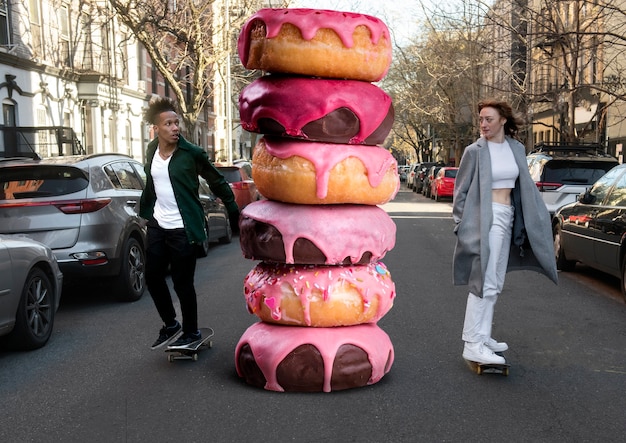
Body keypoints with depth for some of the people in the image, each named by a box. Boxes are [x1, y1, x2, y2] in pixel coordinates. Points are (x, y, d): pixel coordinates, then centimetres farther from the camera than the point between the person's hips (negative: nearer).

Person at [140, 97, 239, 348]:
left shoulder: (192, 153, -11)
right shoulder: (151, 151, 4)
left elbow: (217, 182, -5)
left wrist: (234, 212, -4)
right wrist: (145, 210, 18)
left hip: (182, 229, -6)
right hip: (158, 226, 6)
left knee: (182, 283, 2)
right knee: (152, 277, 12)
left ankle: (191, 332, 22)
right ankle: (170, 325, 32)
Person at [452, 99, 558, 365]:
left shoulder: (517, 149, 9)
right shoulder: (475, 151, -6)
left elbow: (526, 186, 14)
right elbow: (461, 191, -3)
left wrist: (538, 218, 11)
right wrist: (461, 223, -6)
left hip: (507, 218, 7)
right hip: (485, 218, -7)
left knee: (494, 284, 11)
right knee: (484, 282, -11)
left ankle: (482, 337, 20)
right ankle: (472, 345, -9)